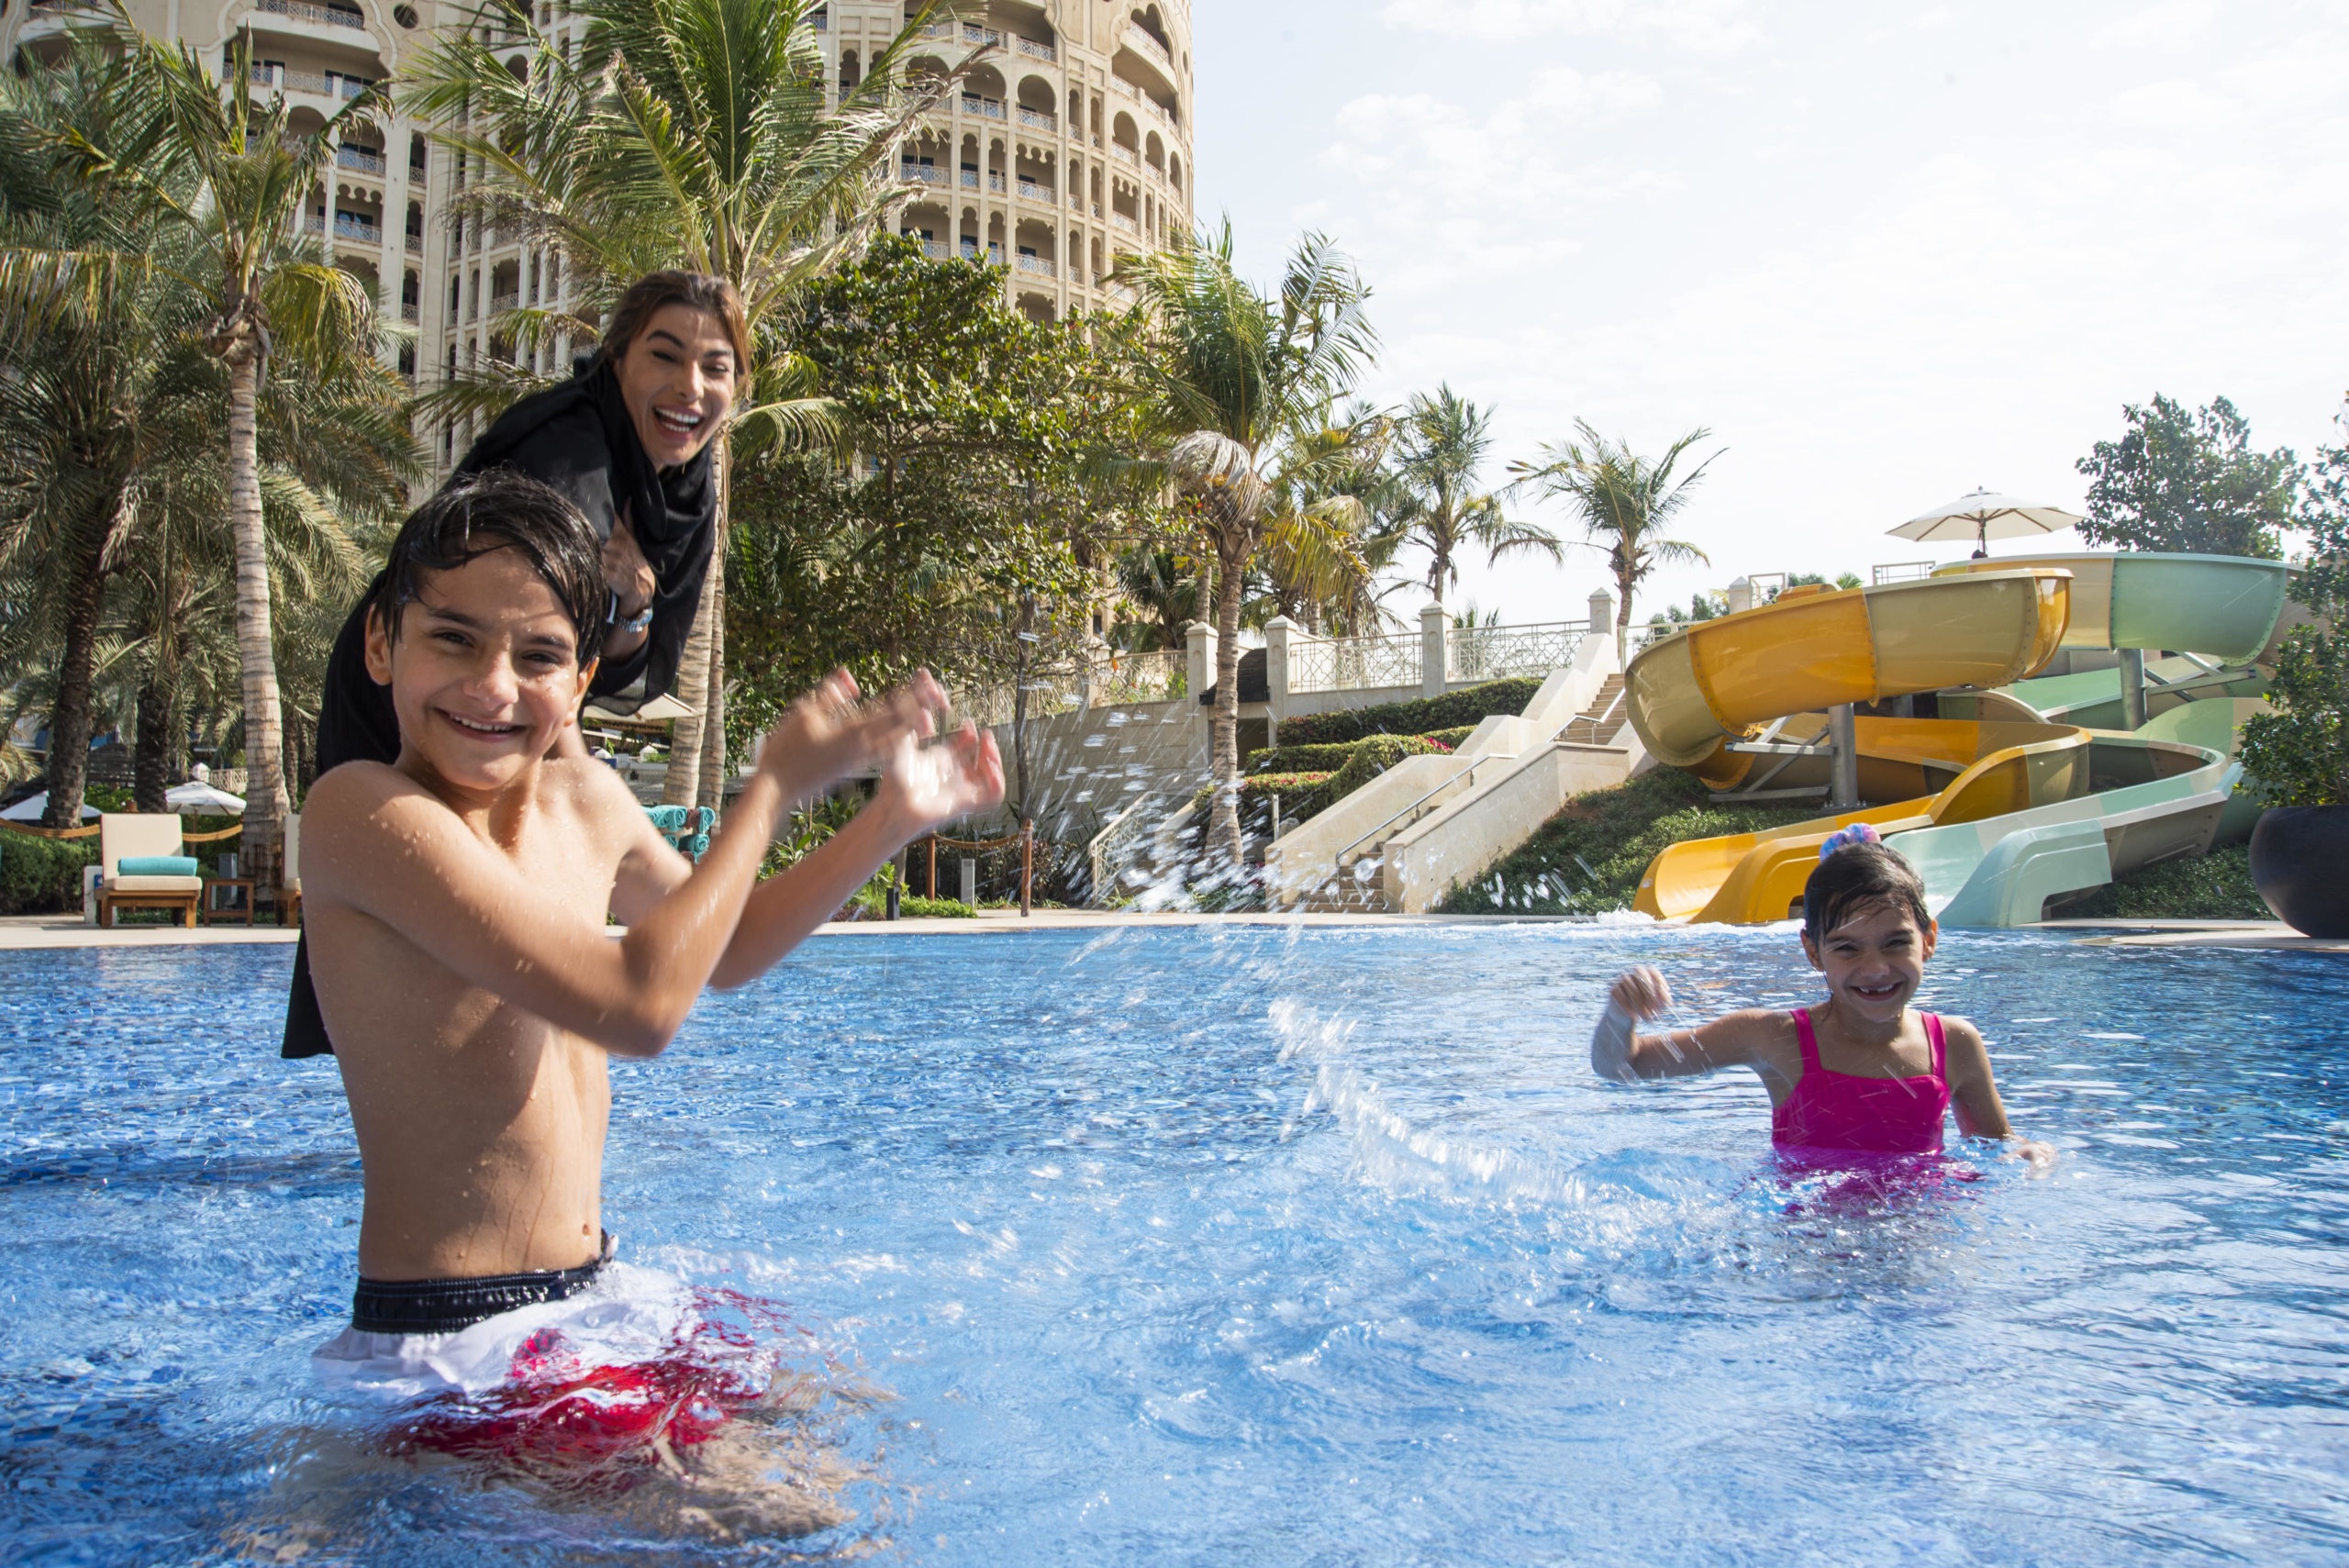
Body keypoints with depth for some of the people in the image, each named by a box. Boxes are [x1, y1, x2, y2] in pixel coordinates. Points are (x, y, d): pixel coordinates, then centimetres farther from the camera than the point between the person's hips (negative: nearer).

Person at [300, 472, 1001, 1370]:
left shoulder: (588, 801, 3)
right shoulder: (362, 809, -20)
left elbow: (723, 950, 21)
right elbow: (640, 1006, -29)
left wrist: (895, 817, 13)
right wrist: (773, 784, -18)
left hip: (592, 1300, 8)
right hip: (439, 1340, -8)